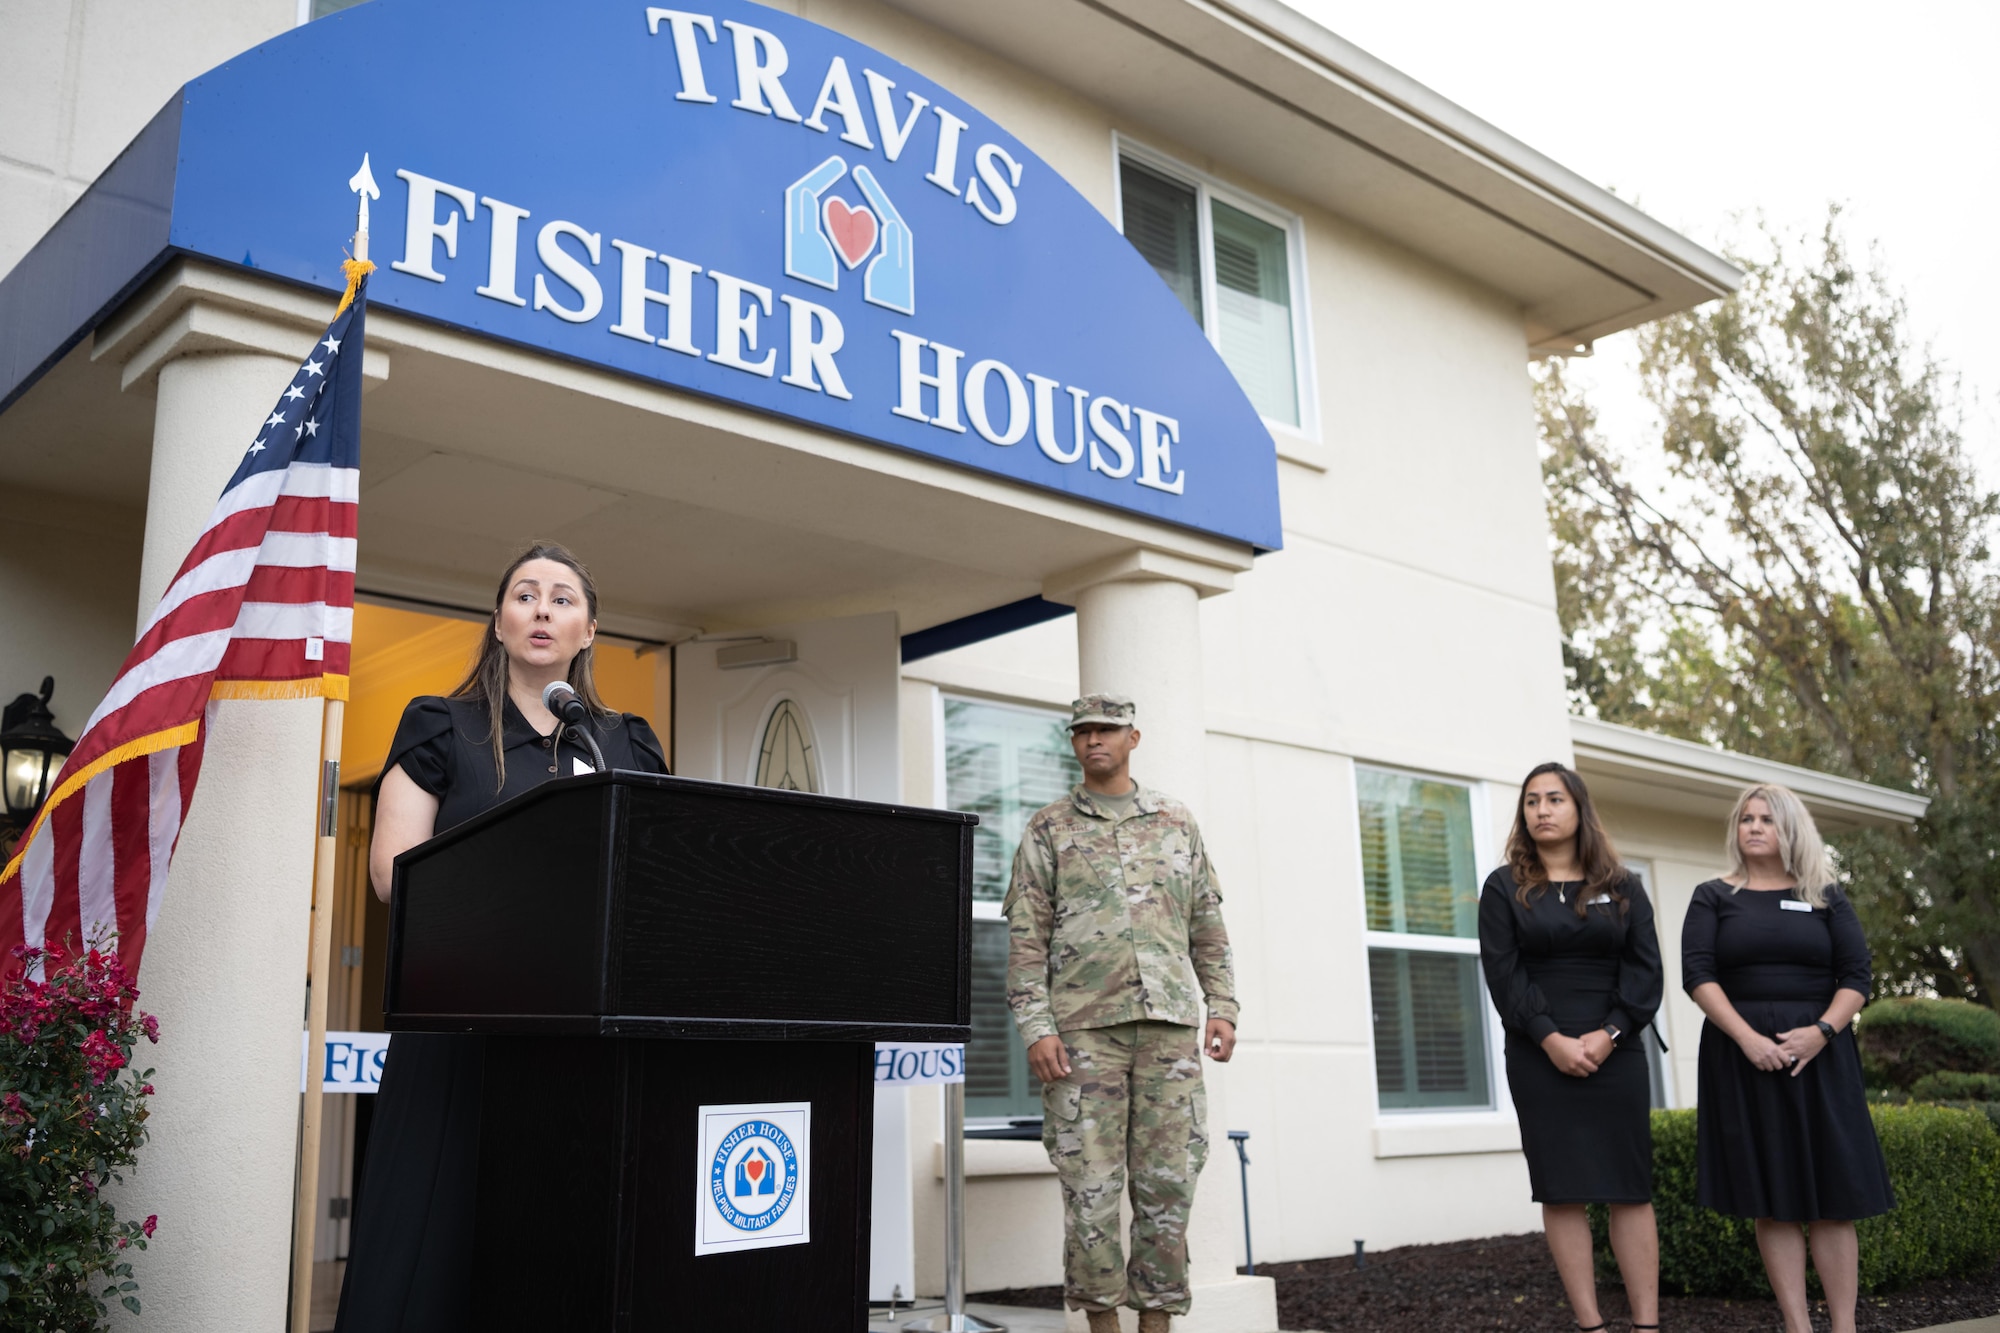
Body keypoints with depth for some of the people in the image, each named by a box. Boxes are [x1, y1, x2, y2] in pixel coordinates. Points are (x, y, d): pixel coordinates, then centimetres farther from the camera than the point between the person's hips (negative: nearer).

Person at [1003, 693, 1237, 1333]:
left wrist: (1222, 1007, 6)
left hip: (1169, 1023, 2)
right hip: (1083, 1028, -2)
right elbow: (1026, 936, 2)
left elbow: (1207, 925, 16)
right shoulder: (1049, 829, 8)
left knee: (1168, 1182, 1)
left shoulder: (1176, 822, 15)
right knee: (1091, 1184, -2)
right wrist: (1035, 1027, -7)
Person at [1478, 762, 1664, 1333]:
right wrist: (1551, 1039, -13)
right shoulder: (1505, 888, 6)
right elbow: (1503, 973, -3)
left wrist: (1607, 1035, -12)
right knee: (1562, 1190, -2)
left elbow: (1645, 969, 2)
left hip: (1614, 1052, 1)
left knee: (1630, 1189, -1)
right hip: (1540, 1057, -1)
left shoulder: (1622, 888, 10)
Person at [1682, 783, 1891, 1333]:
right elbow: (1697, 973, -3)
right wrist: (1747, 1037, -16)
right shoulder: (1714, 897, 8)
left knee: (1830, 1195, -1)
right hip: (1743, 1054, 0)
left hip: (1817, 1054, 1)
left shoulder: (1826, 898, 11)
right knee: (1771, 1201, 0)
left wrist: (1822, 1030, -14)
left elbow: (1856, 976, 4)